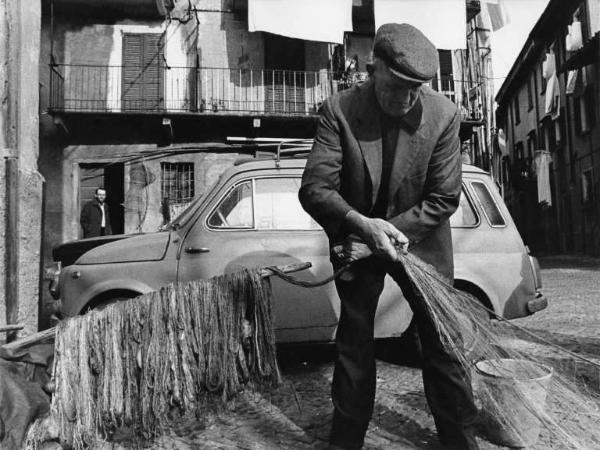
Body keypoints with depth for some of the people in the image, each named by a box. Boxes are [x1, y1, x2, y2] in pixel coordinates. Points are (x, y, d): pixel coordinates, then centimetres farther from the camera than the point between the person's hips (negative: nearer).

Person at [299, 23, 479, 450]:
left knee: (442, 341, 5)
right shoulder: (339, 110, -15)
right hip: (357, 239, 0)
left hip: (421, 240, 1)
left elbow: (444, 198, -11)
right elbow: (314, 188, -20)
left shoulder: (444, 115, -14)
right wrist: (362, 224, -35)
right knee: (354, 345, 8)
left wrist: (391, 235, -20)